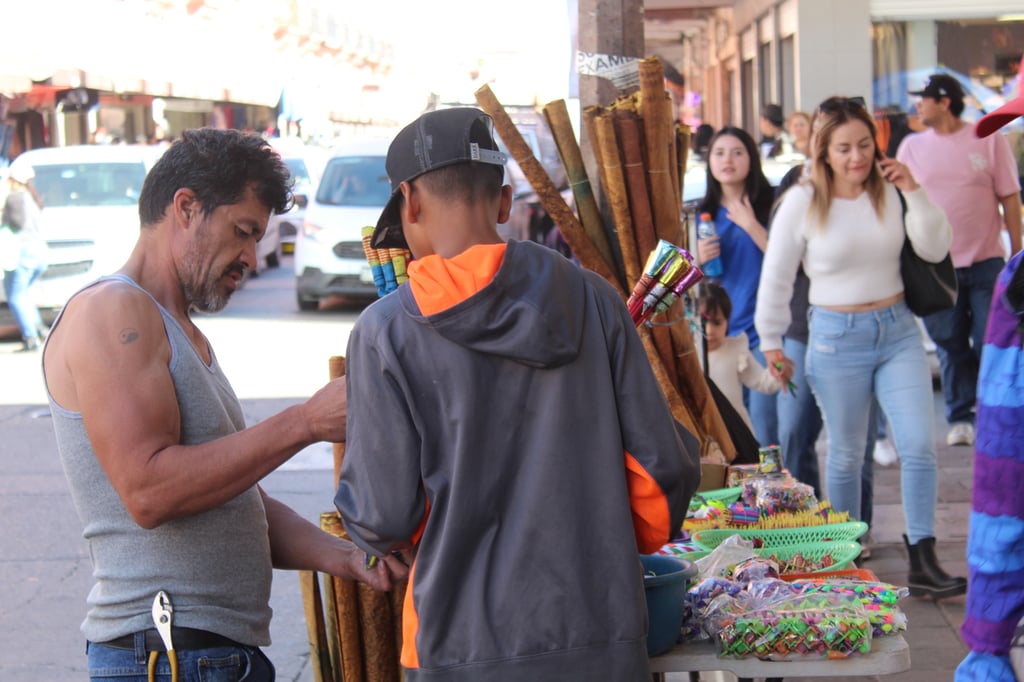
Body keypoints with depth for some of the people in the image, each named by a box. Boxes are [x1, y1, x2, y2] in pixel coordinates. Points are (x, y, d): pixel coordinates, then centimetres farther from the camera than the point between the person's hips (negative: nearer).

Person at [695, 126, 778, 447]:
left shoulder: (768, 205, -2)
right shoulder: (706, 213, 10)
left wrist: (750, 225, -17)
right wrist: (699, 261, -4)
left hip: (763, 329, -4)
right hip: (722, 333, 4)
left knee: (765, 435, -7)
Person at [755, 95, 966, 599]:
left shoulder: (890, 191, 1)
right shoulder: (803, 201, -8)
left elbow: (934, 250, -1)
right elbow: (776, 277, -1)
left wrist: (914, 193, -12)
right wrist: (771, 342, 4)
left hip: (897, 330, 3)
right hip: (837, 336, -3)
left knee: (919, 445, -6)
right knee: (846, 455, 8)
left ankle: (922, 565, -1)